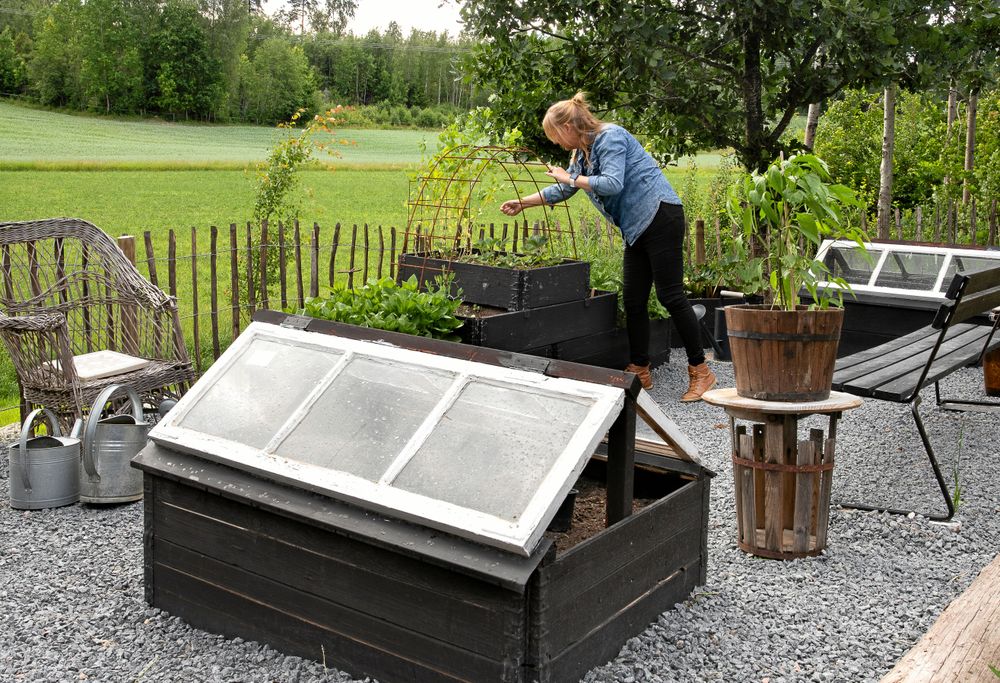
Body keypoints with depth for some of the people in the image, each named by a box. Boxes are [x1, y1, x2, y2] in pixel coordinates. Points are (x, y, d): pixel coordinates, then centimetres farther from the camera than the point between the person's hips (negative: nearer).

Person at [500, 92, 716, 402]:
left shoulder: (610, 137, -11)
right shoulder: (582, 152, 18)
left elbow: (613, 182, -23)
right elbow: (563, 190, 28)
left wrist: (571, 178, -12)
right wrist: (522, 203, 28)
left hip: (661, 217, -10)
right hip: (638, 227, 10)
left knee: (670, 295, -10)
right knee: (633, 300, 7)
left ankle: (700, 371, -4)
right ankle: (639, 371, 14)